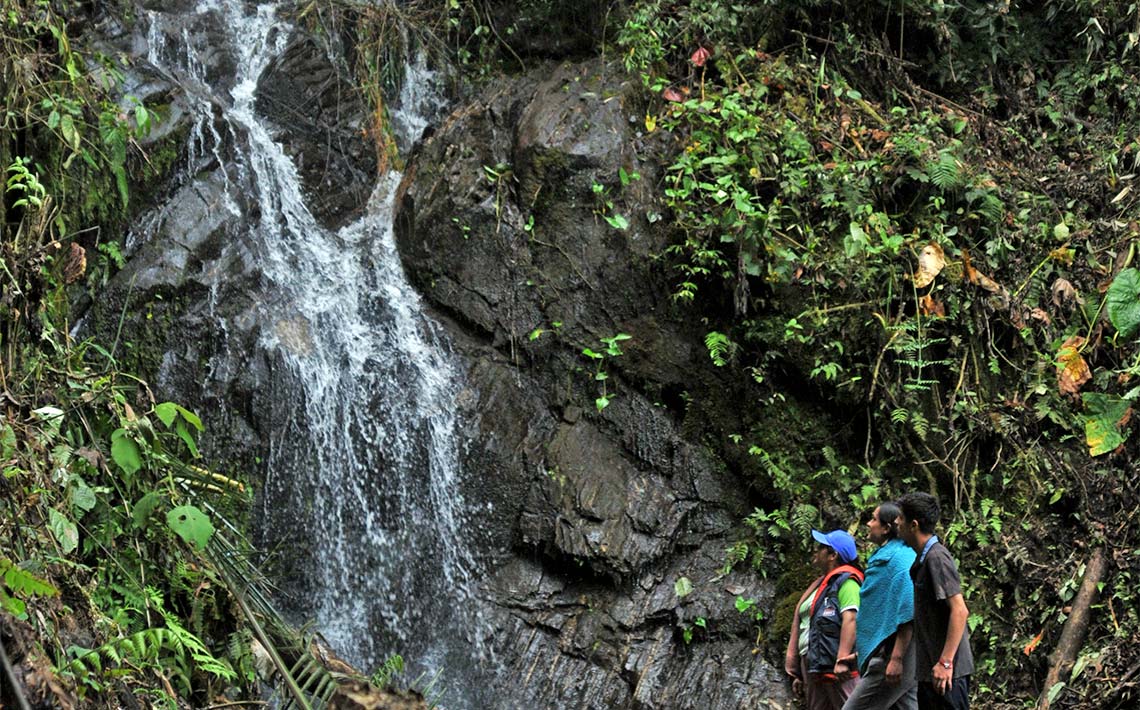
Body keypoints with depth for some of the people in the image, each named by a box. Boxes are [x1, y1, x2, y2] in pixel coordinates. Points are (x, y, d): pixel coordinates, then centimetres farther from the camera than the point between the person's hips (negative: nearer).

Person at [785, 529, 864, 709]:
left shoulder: (845, 581, -4)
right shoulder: (820, 584, 24)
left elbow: (850, 618, -18)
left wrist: (842, 660, -27)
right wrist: (798, 673, 23)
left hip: (834, 666, -9)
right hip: (812, 666, 9)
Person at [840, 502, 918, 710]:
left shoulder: (900, 559, -14)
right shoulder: (885, 557, 17)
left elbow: (907, 616, -21)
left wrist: (896, 658, -24)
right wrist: (862, 652, 25)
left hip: (892, 653, -10)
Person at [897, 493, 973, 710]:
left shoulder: (937, 558, -15)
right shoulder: (924, 558, 15)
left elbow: (960, 611, -22)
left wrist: (945, 662, -24)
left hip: (946, 671, -10)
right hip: (927, 670, 10)